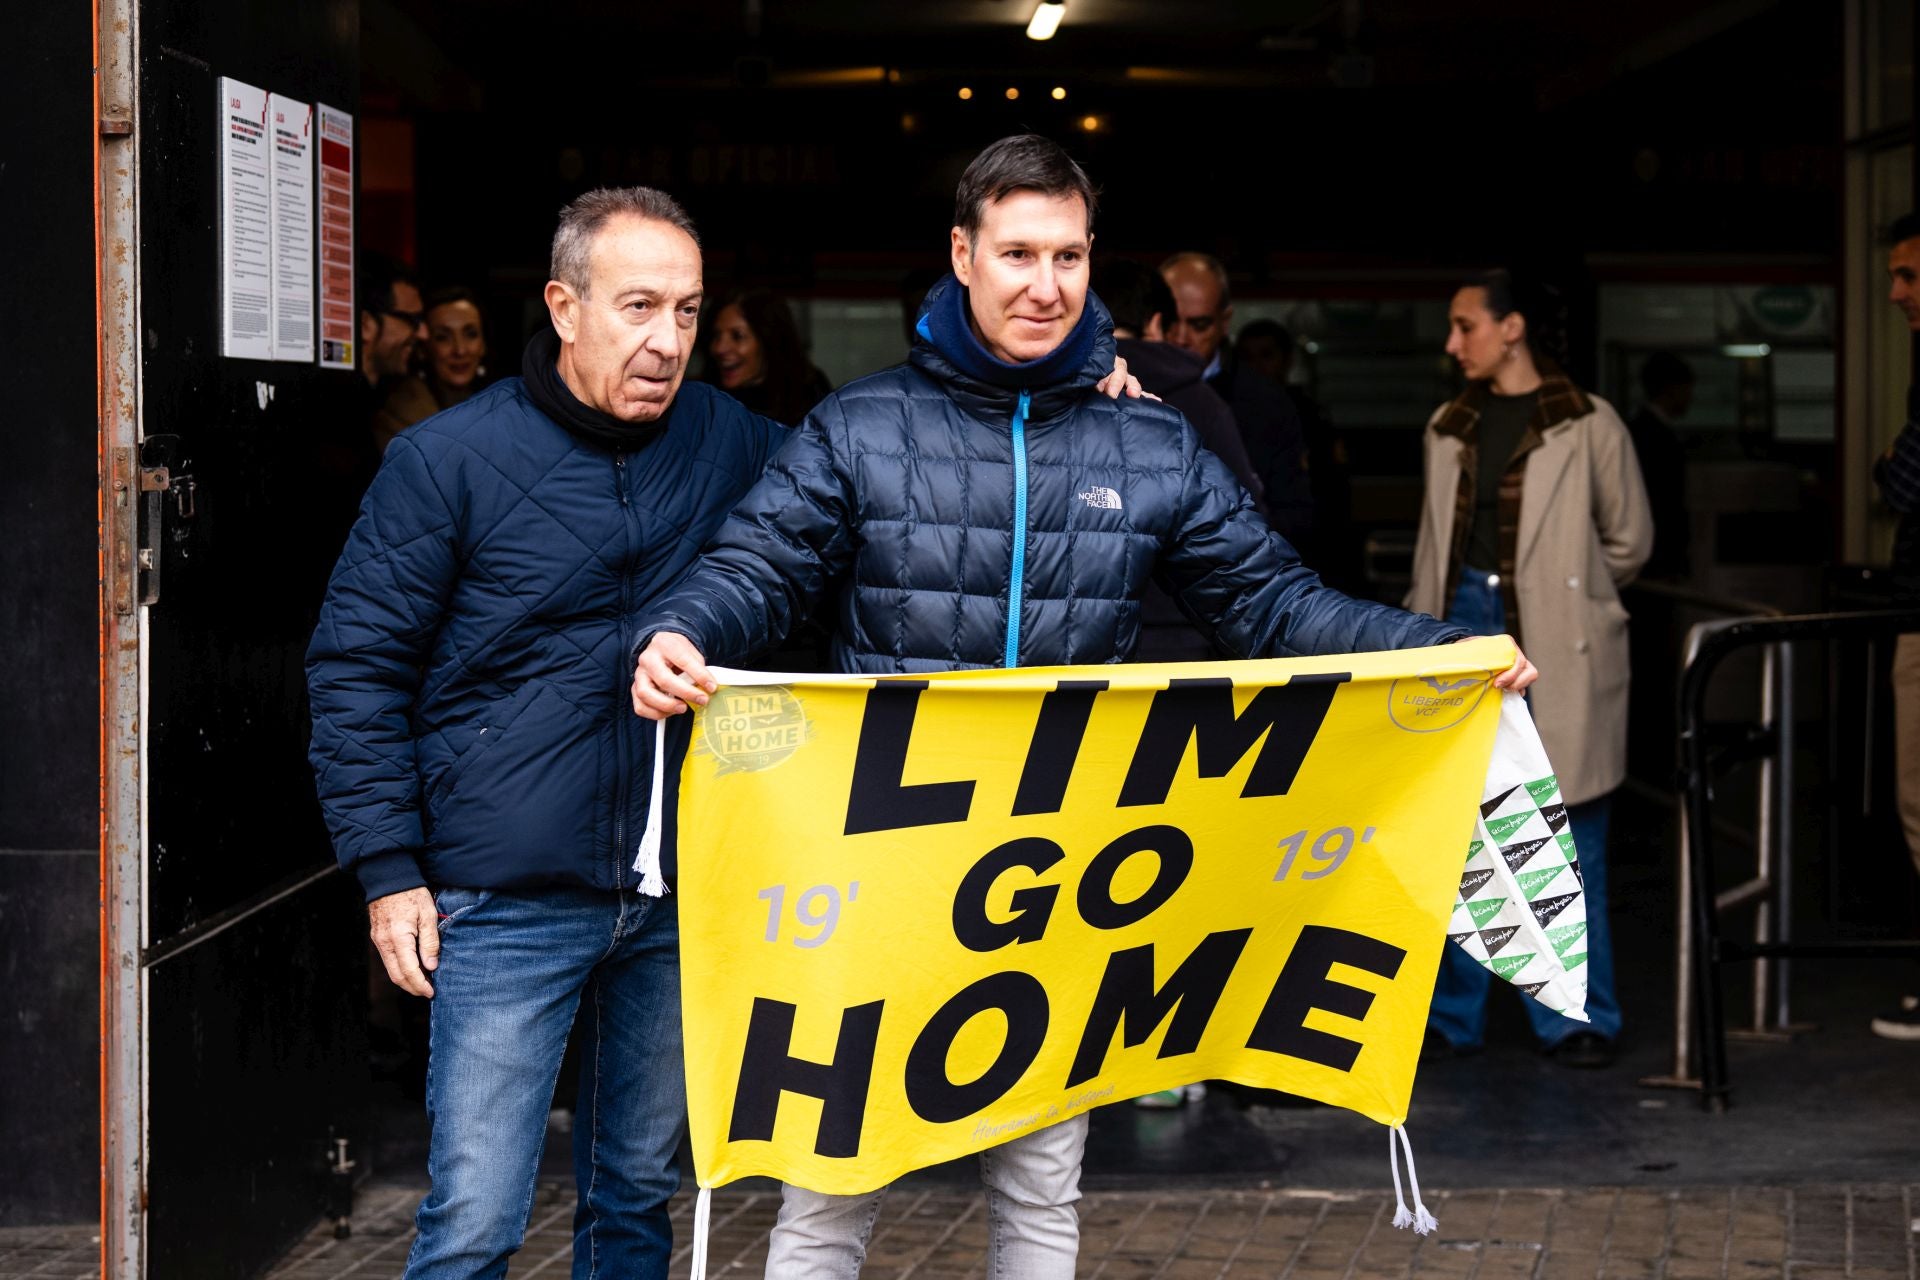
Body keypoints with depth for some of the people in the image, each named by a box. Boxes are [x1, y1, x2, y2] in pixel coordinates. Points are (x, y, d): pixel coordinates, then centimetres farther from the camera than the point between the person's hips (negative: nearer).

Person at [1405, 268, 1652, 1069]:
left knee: (1563, 838, -1)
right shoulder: (1450, 427, 12)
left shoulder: (1588, 426, -3)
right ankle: (1453, 1015, 16)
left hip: (1549, 651, -5)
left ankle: (1576, 1021, 7)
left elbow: (1629, 540, 5)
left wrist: (1563, 597, 9)